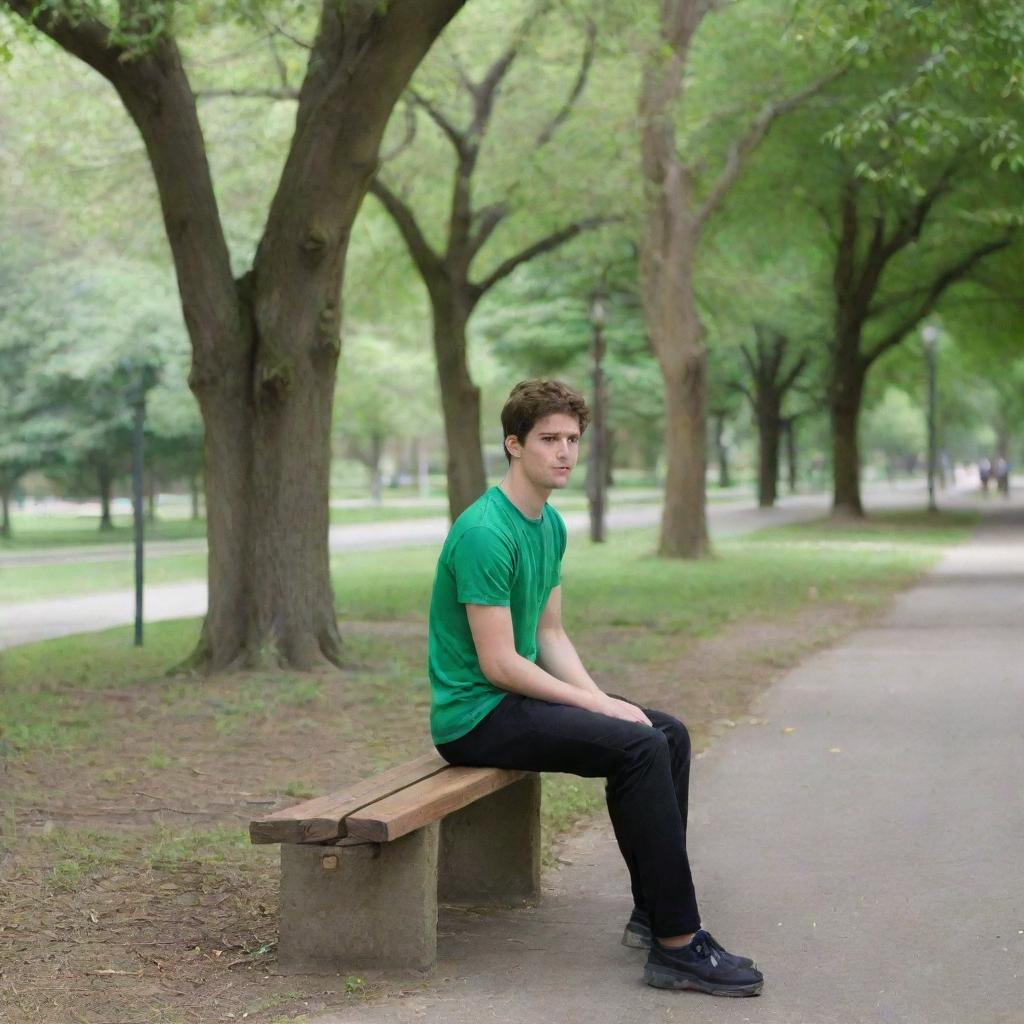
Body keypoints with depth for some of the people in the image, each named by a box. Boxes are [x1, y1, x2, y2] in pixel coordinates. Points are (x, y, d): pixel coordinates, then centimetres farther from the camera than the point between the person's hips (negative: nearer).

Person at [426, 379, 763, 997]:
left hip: (515, 697, 10)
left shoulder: (552, 527, 11)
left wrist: (602, 698, 0)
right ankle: (676, 945, -20)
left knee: (670, 733, 6)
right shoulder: (486, 533, -21)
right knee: (639, 747, -24)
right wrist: (596, 706, -16)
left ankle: (653, 912, 9)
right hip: (475, 715, -10)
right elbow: (498, 664, -22)